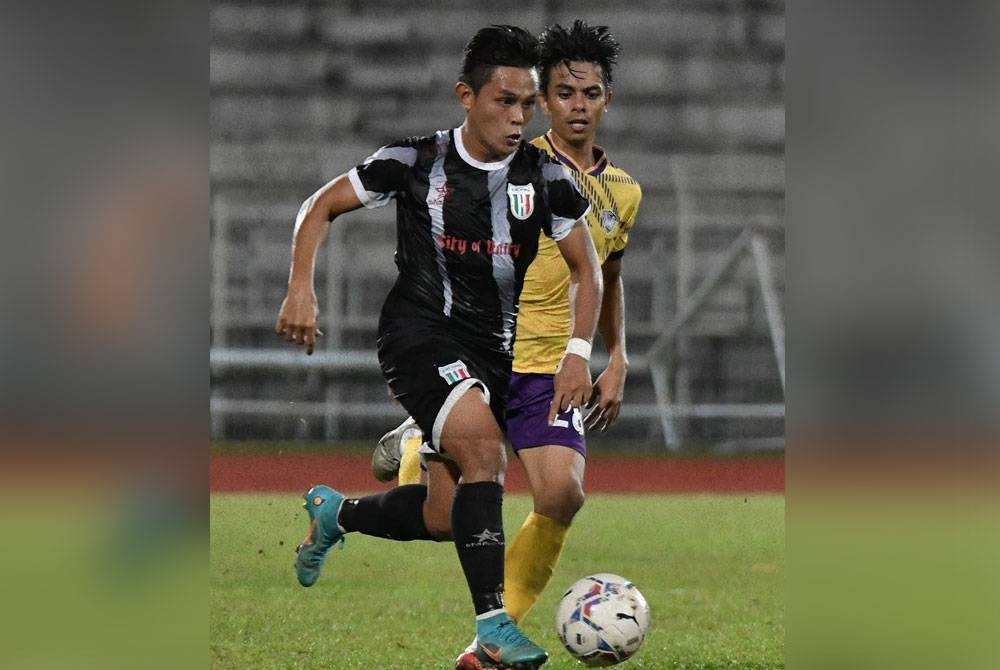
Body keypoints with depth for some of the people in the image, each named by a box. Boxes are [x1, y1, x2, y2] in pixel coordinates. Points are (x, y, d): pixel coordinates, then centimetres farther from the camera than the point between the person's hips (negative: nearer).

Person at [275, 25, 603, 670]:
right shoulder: (416, 161, -7)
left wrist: (578, 353, -7)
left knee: (444, 516, 5)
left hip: (495, 350, 4)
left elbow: (587, 270, 7)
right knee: (483, 443, -31)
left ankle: (334, 513, 37)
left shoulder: (545, 176, -2)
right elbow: (321, 208, 4)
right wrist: (302, 290, -9)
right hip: (421, 335, -4)